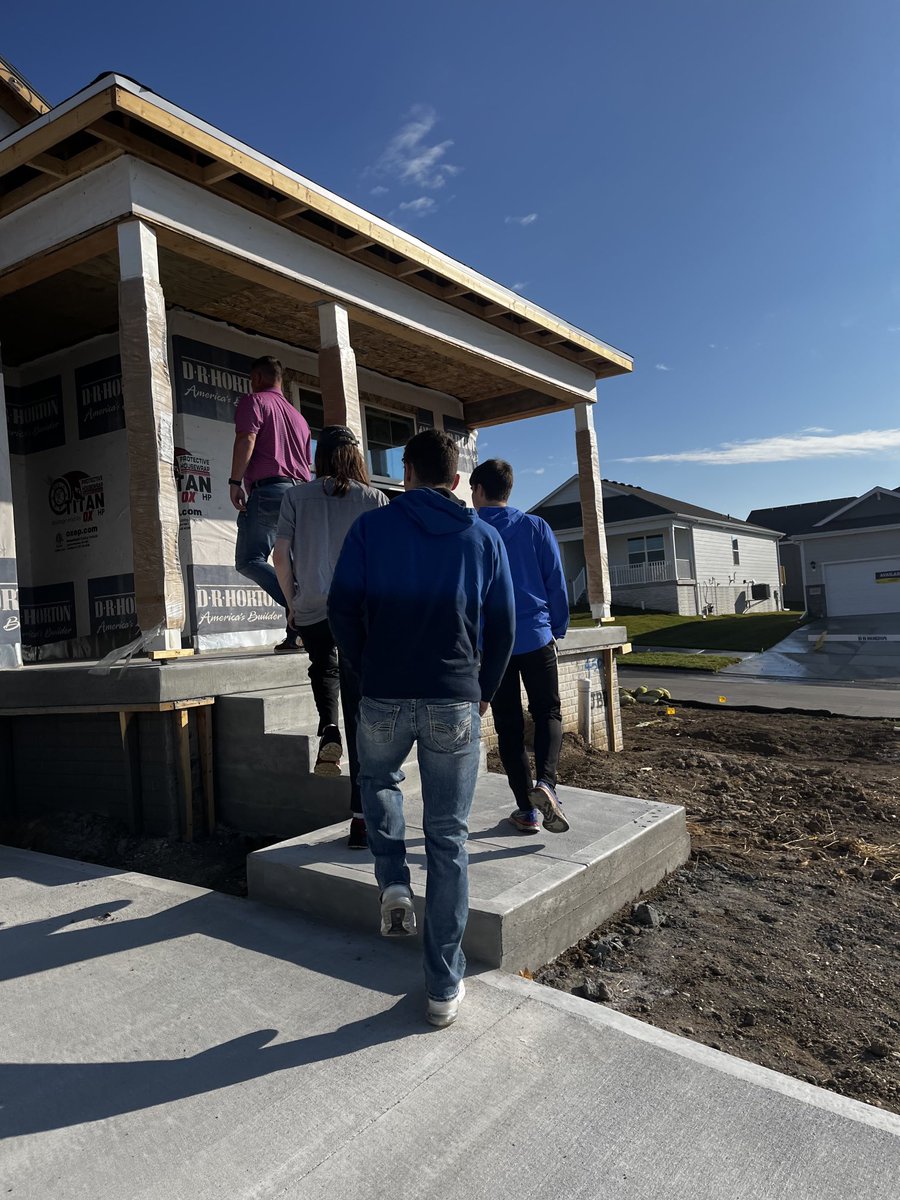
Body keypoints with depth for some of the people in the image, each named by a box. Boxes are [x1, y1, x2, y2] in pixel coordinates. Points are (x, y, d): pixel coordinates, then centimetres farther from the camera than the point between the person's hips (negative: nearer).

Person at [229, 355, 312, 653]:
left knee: (248, 561, -9)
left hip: (267, 490, -7)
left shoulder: (253, 401, 6)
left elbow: (246, 439, -11)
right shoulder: (297, 416, 28)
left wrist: (235, 482, -13)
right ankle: (297, 633, 1)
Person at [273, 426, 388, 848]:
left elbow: (281, 556, 2)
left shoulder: (296, 496, 5)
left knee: (323, 665, 34)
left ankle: (328, 729, 9)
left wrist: (292, 603, 14)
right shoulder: (375, 499, 4)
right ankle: (362, 815, 2)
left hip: (311, 611, 1)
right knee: (361, 715, 2)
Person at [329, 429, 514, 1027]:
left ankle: (395, 885, 14)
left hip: (384, 699, 0)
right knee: (449, 839, 10)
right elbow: (503, 626, 6)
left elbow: (343, 609, -1)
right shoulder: (483, 537, 5)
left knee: (379, 779, 33)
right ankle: (445, 985, 18)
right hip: (457, 703, 1)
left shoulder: (371, 528, 0)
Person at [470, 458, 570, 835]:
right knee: (548, 712, 13)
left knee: (508, 725, 9)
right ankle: (545, 782, -11)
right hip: (535, 637, 0)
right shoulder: (536, 528, 1)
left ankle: (527, 809, 12)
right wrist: (558, 628, 14)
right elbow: (556, 583, 2)